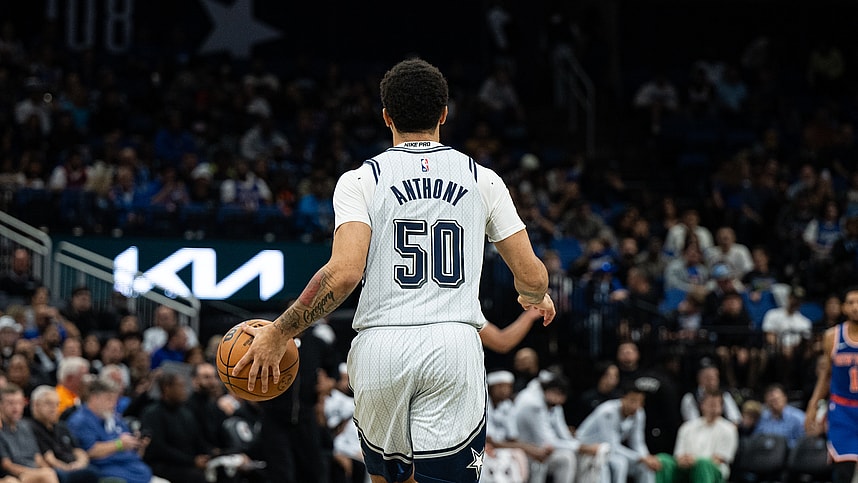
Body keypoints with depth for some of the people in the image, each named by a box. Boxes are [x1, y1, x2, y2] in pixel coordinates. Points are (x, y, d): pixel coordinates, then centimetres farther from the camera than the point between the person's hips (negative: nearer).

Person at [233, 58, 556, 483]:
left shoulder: (360, 181, 3)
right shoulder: (482, 180, 9)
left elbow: (344, 272, -12)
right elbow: (532, 276, 9)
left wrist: (279, 334, -3)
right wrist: (536, 298, 33)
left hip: (382, 347, 0)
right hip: (455, 346, 0)